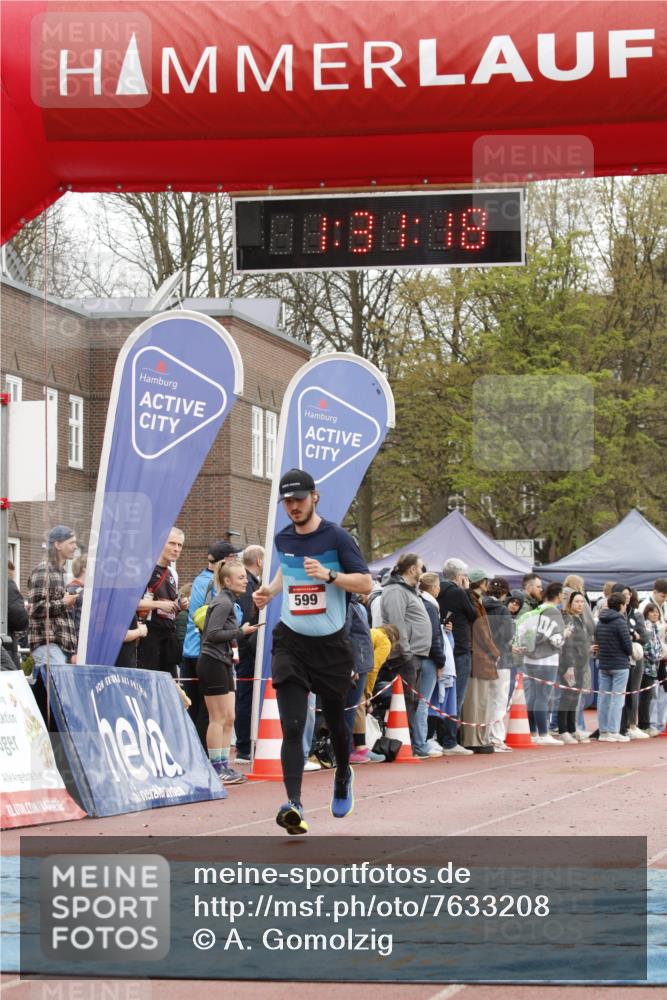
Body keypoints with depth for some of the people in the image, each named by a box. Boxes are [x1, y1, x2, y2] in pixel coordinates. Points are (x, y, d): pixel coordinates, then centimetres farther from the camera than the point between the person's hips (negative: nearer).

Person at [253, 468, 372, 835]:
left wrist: (329, 575, -24)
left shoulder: (335, 536, -8)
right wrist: (270, 590, 9)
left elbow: (366, 583, -10)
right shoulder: (283, 539, 6)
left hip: (331, 643, -2)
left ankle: (343, 776, 46)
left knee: (334, 719, 16)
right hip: (291, 641, 2)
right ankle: (293, 804, -23)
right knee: (292, 727, -13)